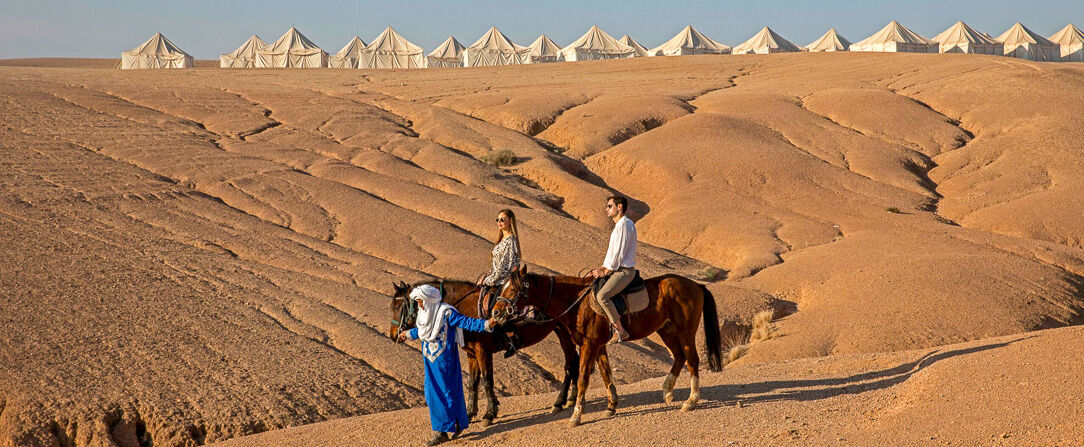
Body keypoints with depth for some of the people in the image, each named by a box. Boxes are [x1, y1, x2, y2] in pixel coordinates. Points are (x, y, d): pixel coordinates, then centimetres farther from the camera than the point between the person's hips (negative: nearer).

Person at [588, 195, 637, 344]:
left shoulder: (625, 224, -16)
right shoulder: (618, 225, 17)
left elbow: (619, 252, -19)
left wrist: (606, 271, -13)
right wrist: (602, 268, 8)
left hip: (624, 271, -11)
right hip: (616, 270, 11)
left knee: (602, 296, -25)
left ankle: (621, 331, -18)